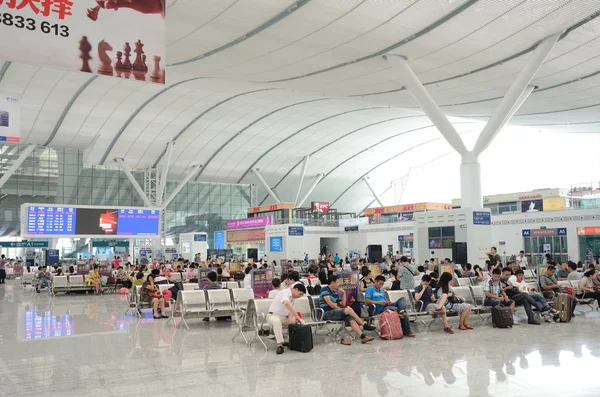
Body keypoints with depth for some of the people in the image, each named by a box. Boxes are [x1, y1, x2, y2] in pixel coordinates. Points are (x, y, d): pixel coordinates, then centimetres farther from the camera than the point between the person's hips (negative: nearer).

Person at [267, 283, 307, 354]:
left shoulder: (292, 297, 6)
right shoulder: (285, 293, -22)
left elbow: (290, 309, 9)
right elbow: (287, 303, -43)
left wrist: (290, 318, -13)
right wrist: (296, 316, -44)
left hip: (285, 317, 8)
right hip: (274, 315, -8)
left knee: (301, 322, -6)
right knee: (276, 321, -42)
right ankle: (280, 345, -38)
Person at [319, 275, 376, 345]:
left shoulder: (335, 292, 20)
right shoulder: (325, 290, -4)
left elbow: (343, 304, 21)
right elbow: (329, 302, -16)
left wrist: (344, 293, 12)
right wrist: (339, 309, -8)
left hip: (334, 312, 8)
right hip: (326, 314, -8)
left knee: (351, 318, -16)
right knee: (348, 310, -22)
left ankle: (362, 336, -27)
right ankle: (364, 325, -12)